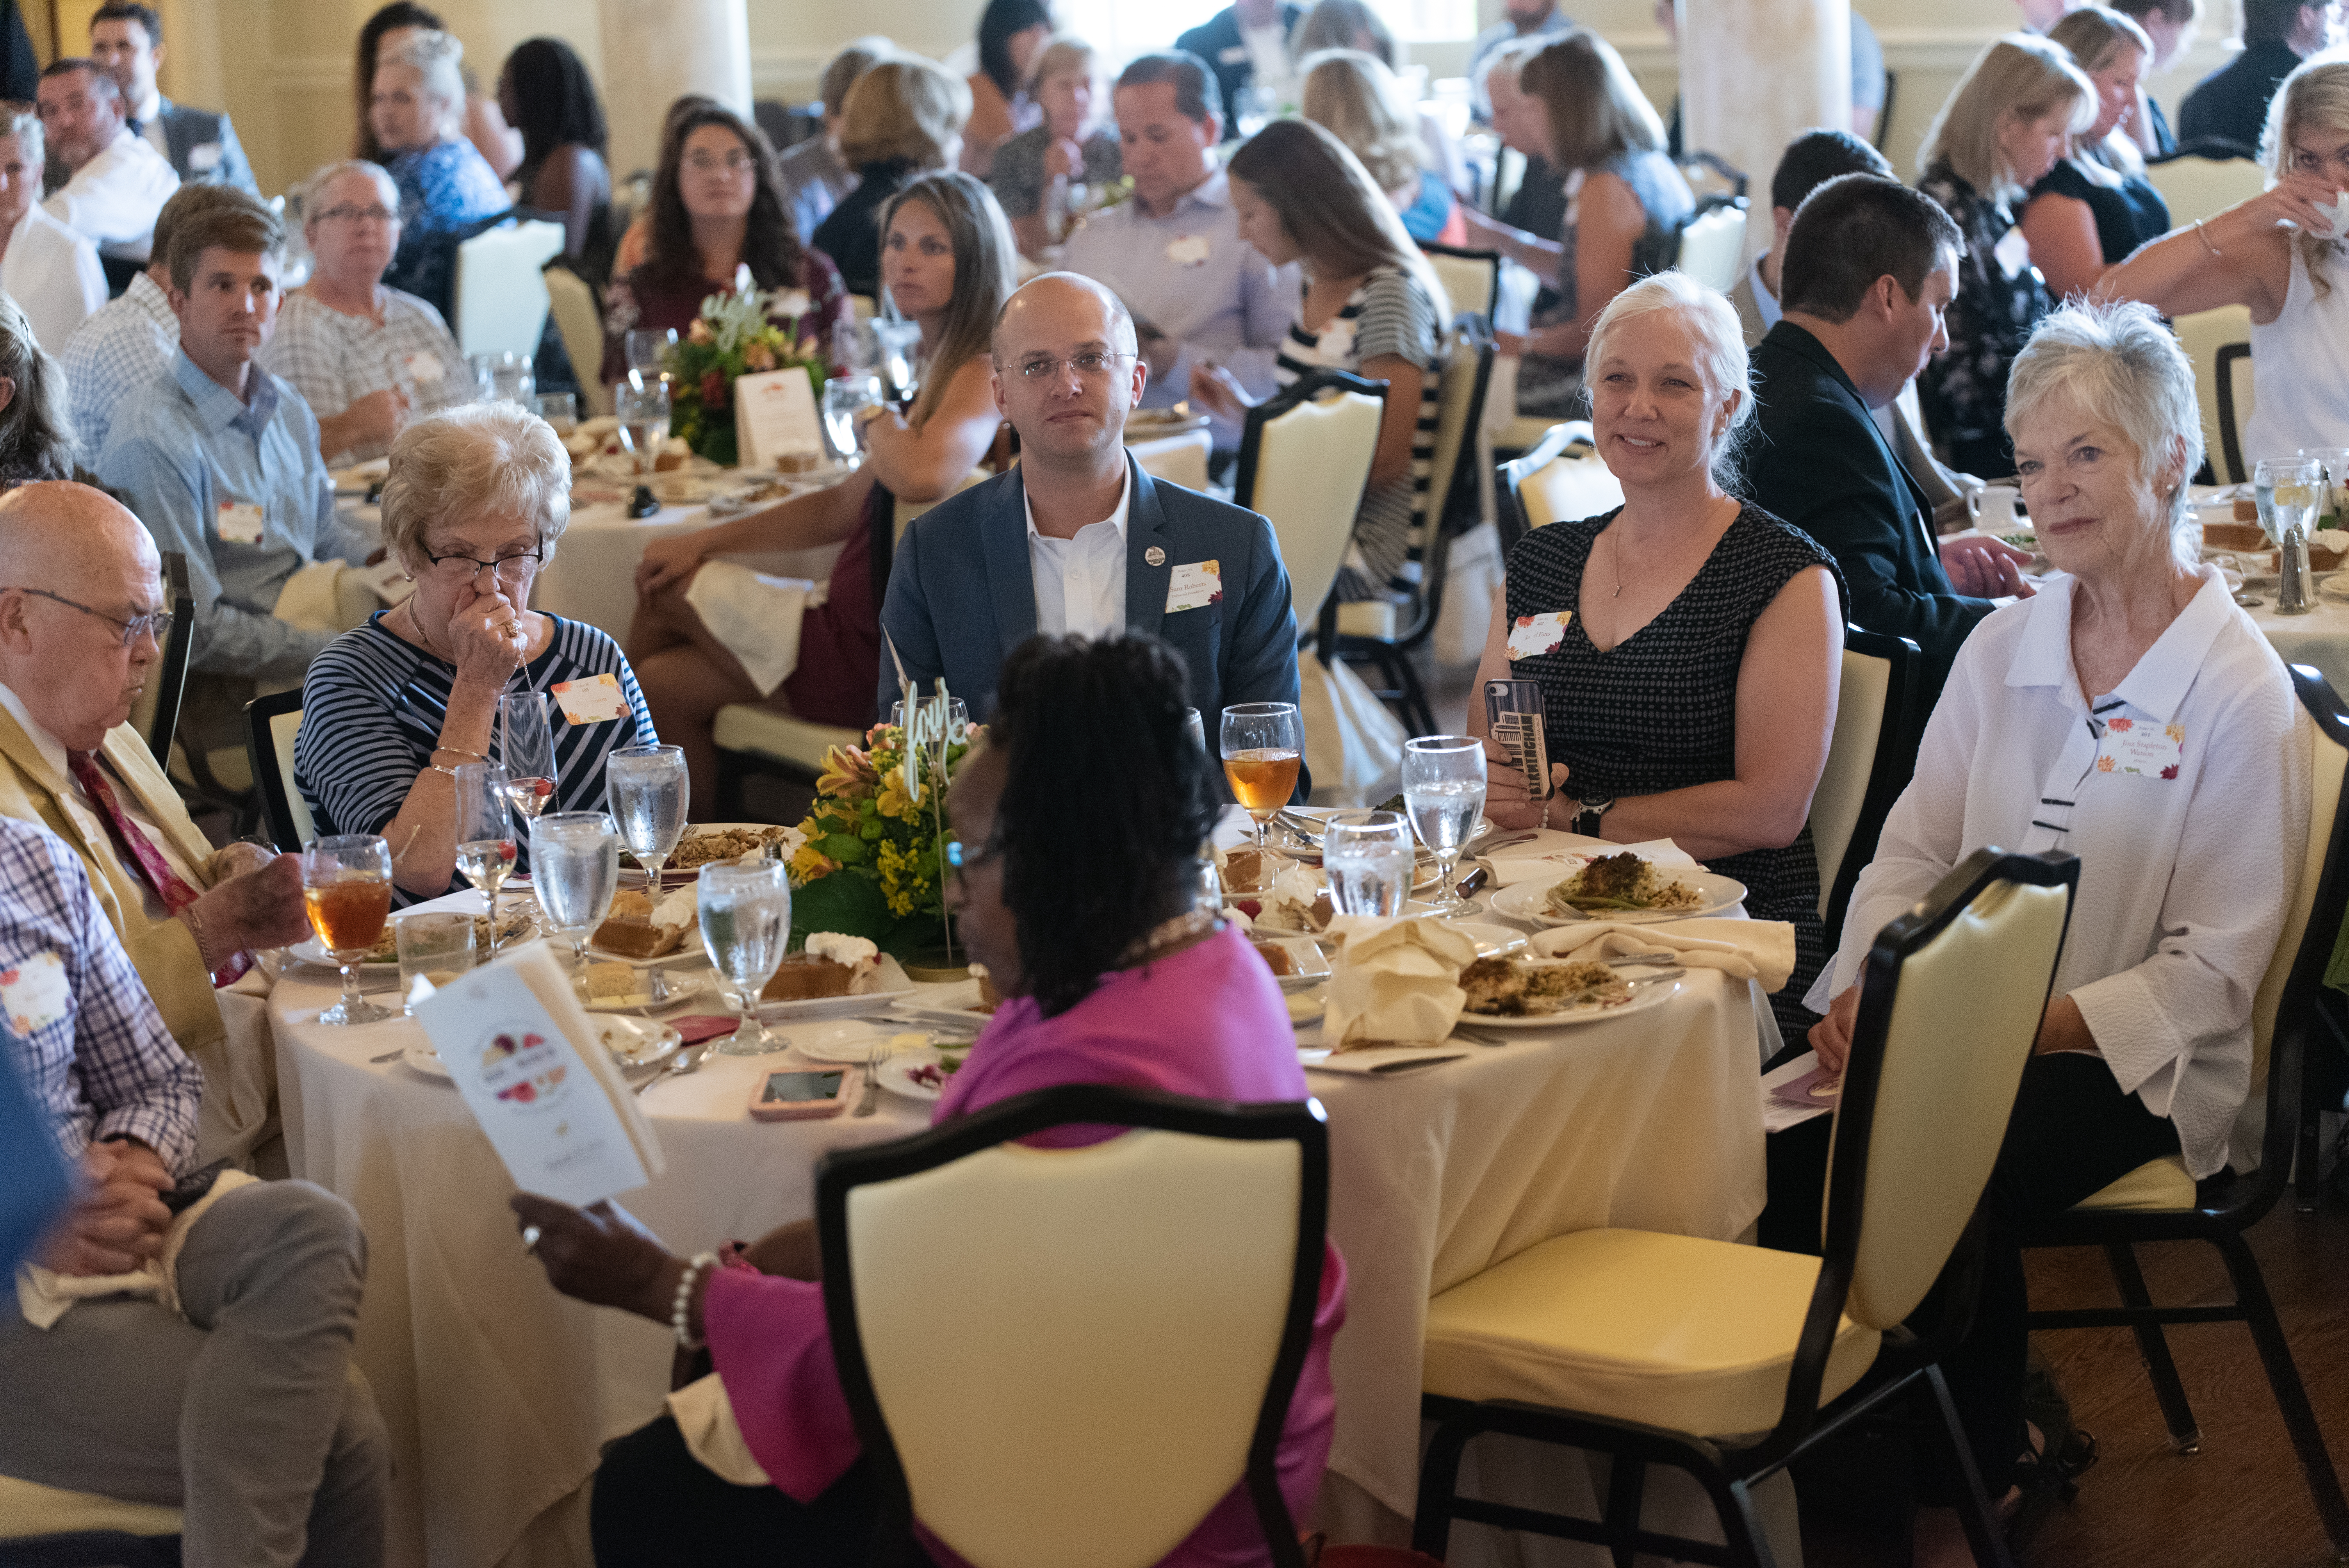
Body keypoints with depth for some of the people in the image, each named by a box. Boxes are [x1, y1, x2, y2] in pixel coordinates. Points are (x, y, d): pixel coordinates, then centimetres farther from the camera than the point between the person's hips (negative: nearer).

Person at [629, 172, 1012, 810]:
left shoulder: (982, 374, -16)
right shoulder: (937, 368, 14)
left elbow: (923, 475, -38)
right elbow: (846, 506, 19)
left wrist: (874, 414, -15)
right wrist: (704, 543, 15)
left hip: (888, 660, -8)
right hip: (870, 635, 8)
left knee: (668, 590, 7)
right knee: (666, 685, 6)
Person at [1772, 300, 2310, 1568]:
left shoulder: (2238, 690, -8)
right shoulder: (2002, 647, 11)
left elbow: (2214, 966, -10)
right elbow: (1915, 843, 12)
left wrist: (2036, 1023, -23)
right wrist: (1867, 982, -8)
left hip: (2128, 1060, -5)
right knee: (1795, 1149, -24)